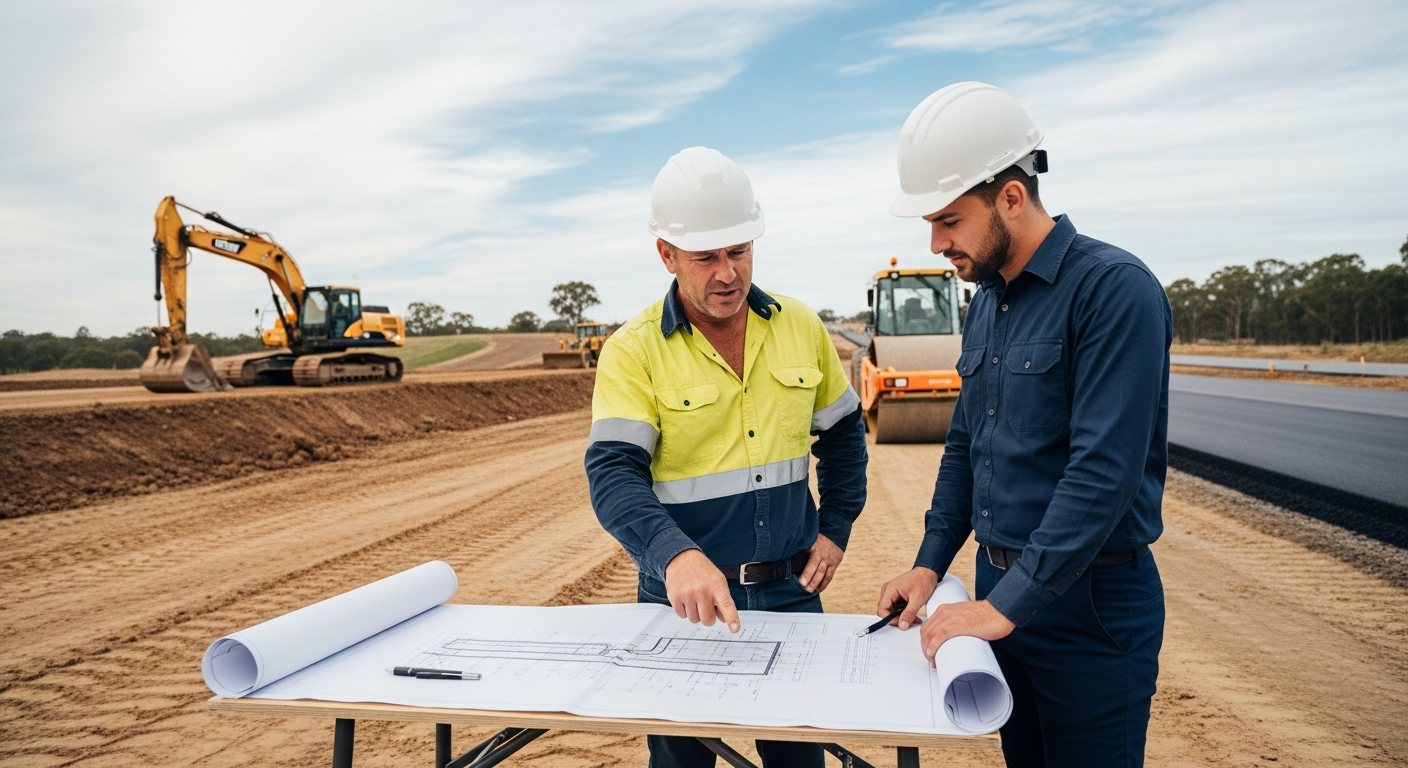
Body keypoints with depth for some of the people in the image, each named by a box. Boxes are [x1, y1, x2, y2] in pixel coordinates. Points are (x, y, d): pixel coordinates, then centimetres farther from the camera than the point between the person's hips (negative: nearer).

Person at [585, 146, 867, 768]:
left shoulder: (800, 327, 0)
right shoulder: (634, 350, -12)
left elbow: (842, 432, 14)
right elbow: (613, 473, -22)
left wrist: (835, 530, 7)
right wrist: (676, 556, -38)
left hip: (791, 590, 3)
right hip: (684, 598, -2)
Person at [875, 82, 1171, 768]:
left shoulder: (1113, 288, -18)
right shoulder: (985, 303, 8)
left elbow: (1105, 472, -25)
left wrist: (1008, 604, -24)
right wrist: (930, 564, 7)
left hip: (1090, 605, -7)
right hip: (1001, 588, 8)